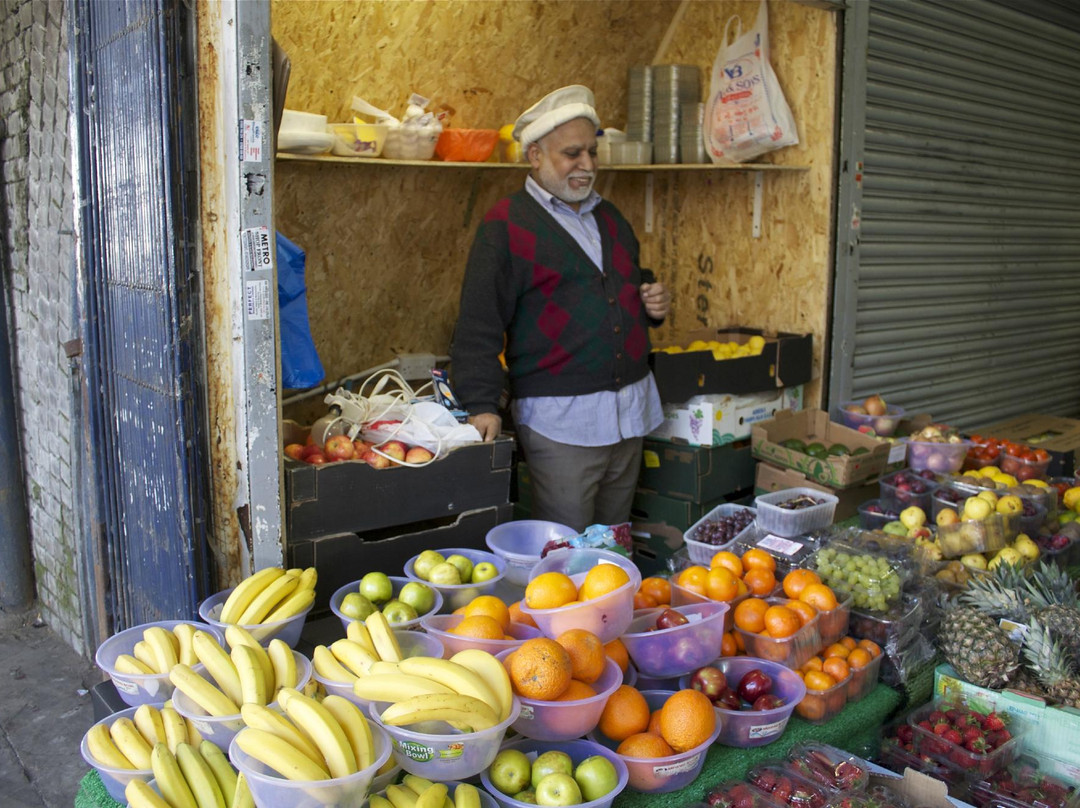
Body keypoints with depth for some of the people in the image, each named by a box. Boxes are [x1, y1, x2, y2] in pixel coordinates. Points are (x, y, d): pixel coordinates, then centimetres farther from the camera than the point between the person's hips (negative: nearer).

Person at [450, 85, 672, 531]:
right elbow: (479, 324, -11)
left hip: (632, 408, 7)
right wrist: (481, 405, -20)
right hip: (559, 418, -7)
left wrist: (654, 305, 7)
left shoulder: (608, 215, 16)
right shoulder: (505, 223, -6)